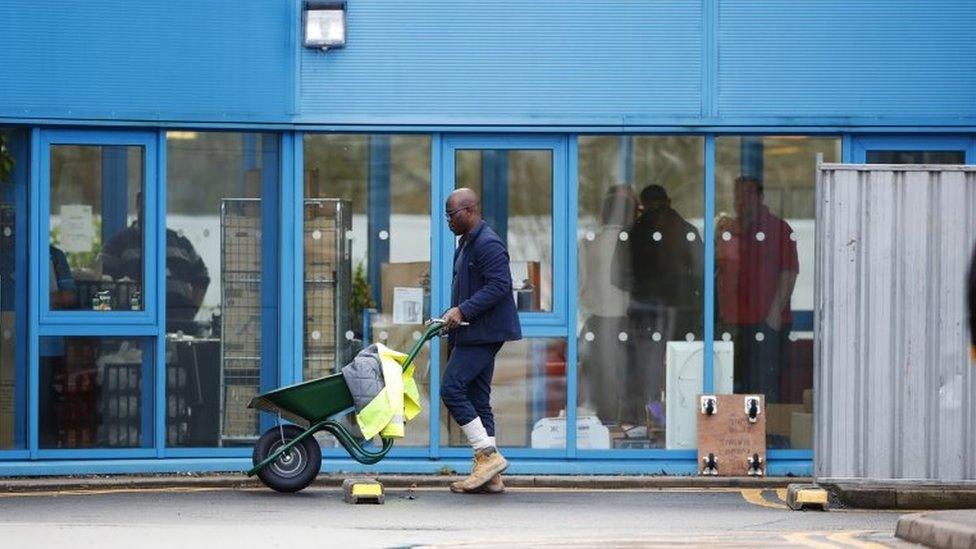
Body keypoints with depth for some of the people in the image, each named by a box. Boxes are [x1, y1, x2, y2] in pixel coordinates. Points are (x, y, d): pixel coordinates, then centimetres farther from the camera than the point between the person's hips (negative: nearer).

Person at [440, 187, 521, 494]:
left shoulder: (488, 244, -14)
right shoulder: (467, 243, 20)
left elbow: (499, 285, -23)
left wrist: (462, 311, -24)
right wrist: (453, 323, 20)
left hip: (483, 333, -11)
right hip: (474, 335, 11)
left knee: (452, 389, -14)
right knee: (477, 399, 8)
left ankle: (489, 456, -13)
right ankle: (489, 475, 9)